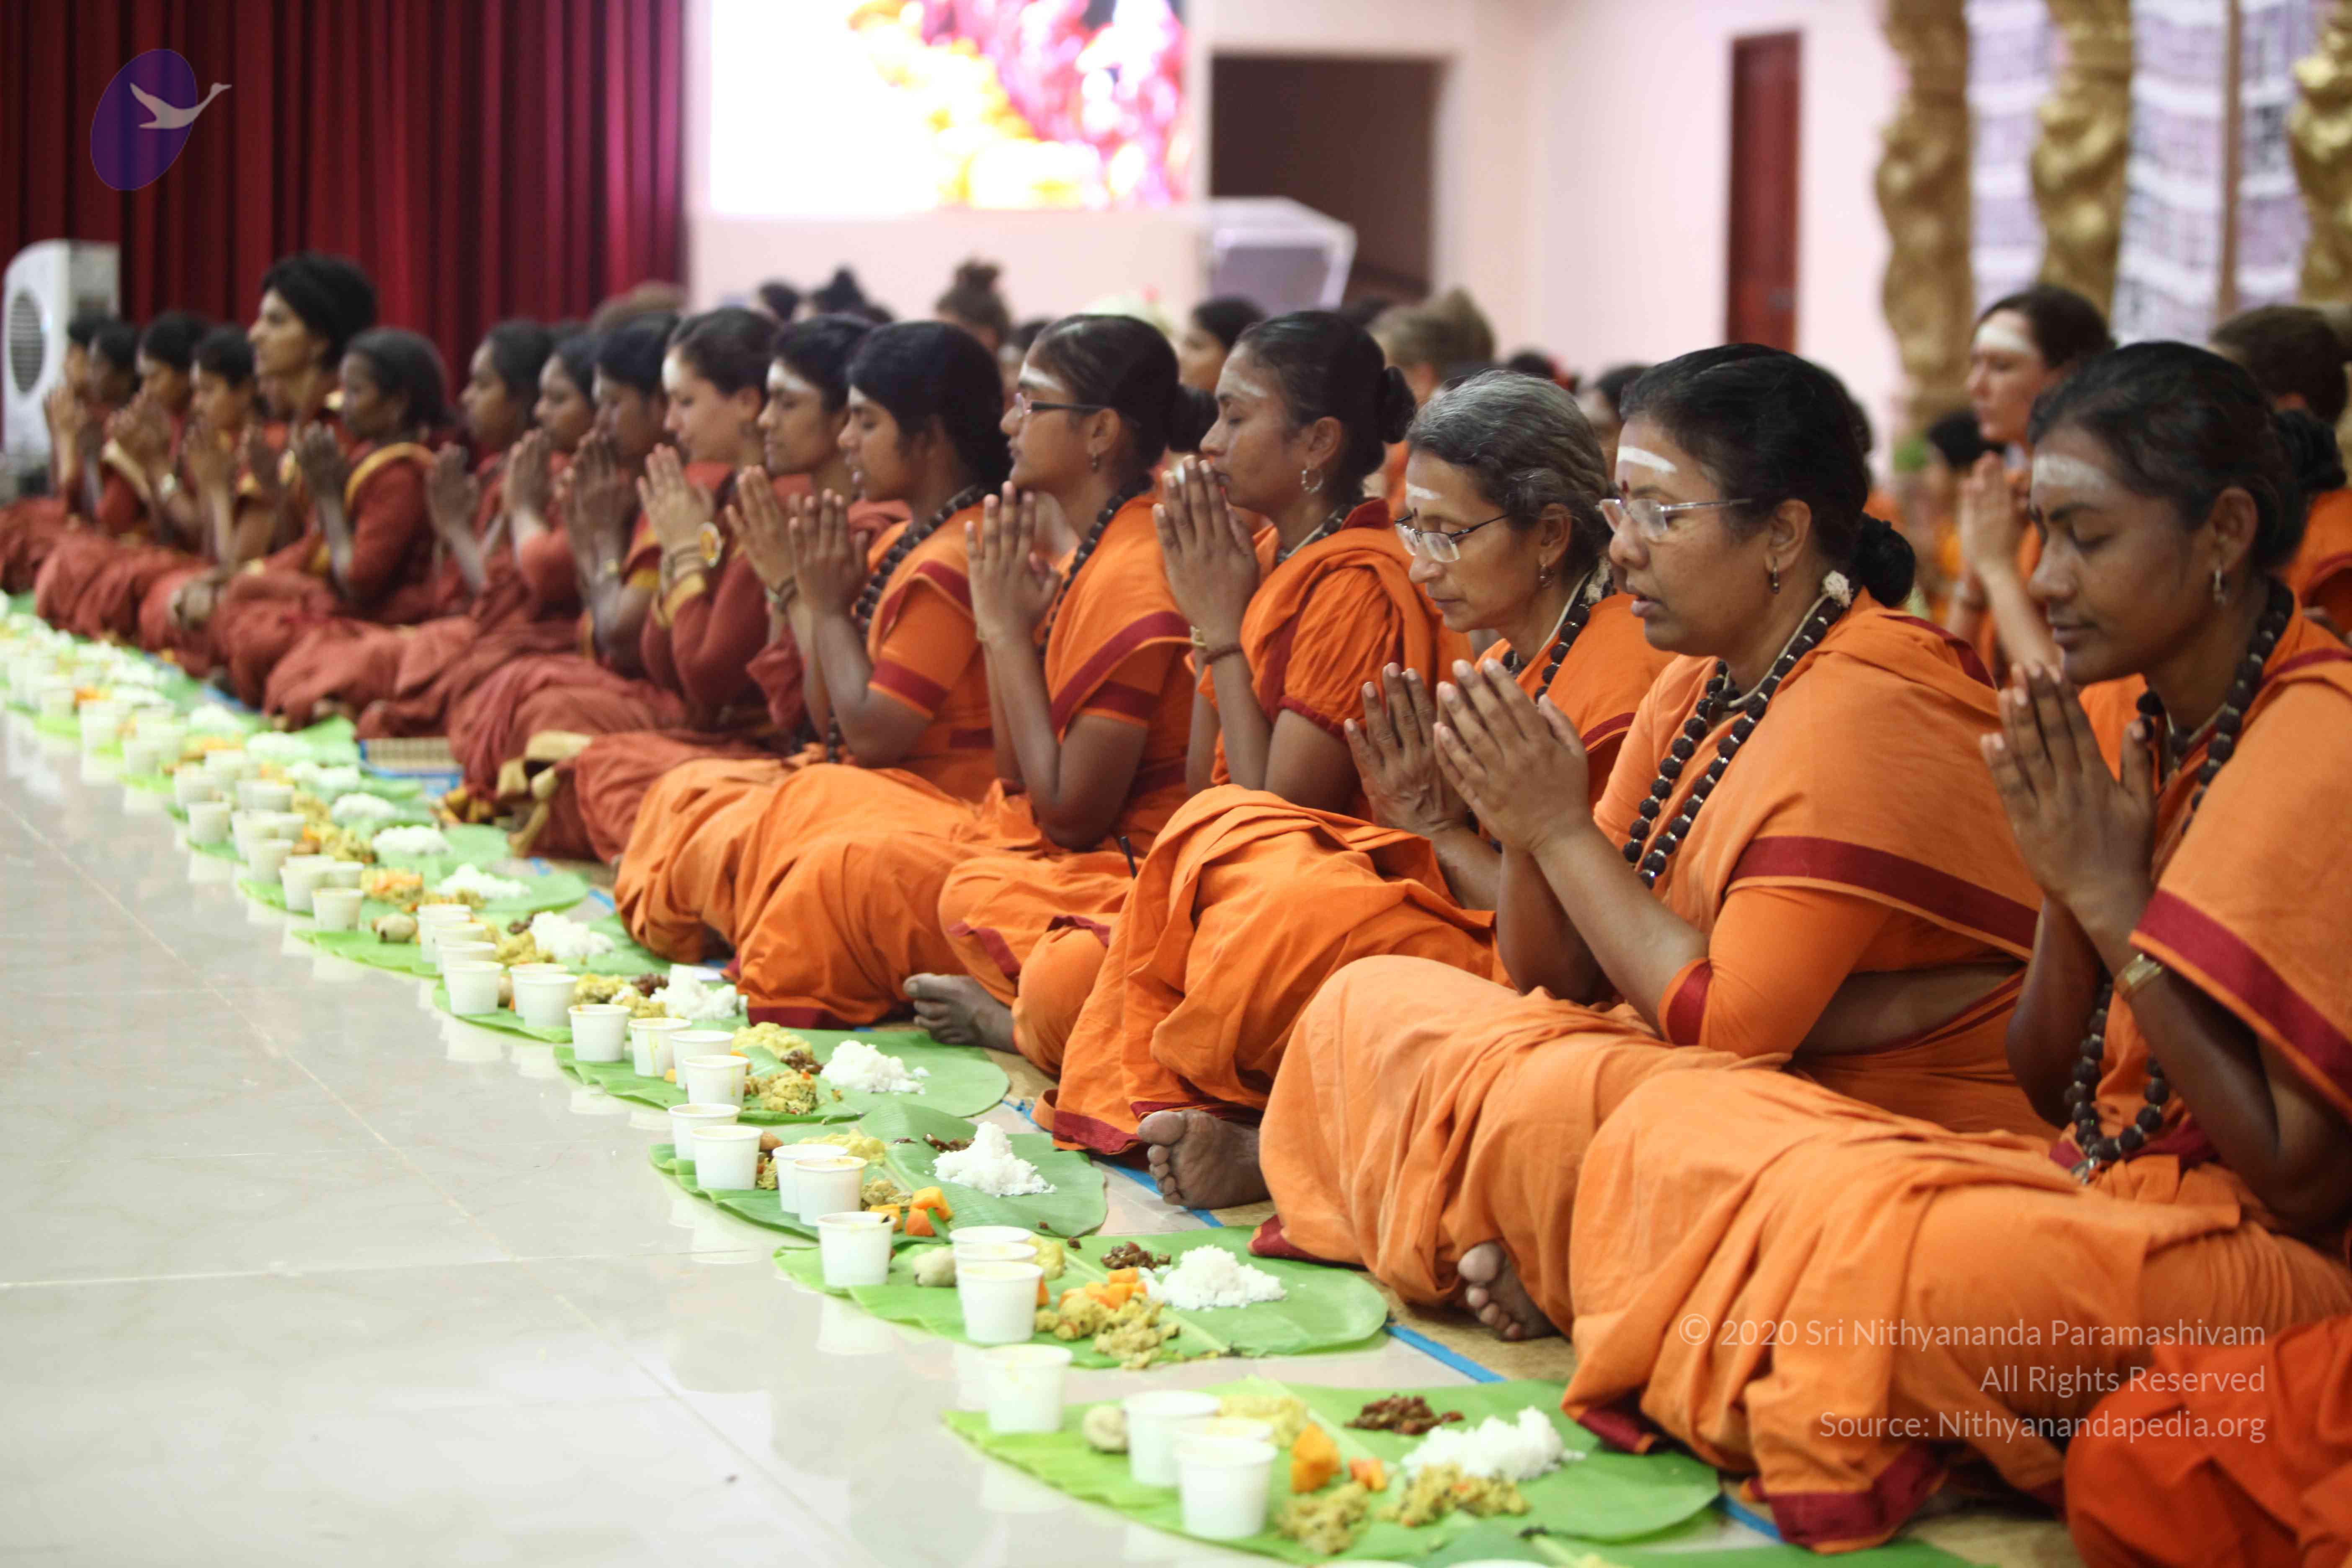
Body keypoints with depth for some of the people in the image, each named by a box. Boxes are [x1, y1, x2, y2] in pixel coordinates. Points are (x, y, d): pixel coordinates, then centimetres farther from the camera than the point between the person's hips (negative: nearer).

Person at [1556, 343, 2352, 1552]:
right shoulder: (2164, 726, 10)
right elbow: (2051, 1088, 13)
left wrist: (2114, 897, -16)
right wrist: (2068, 886, -6)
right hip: (2103, 1183, 9)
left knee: (1852, 1249, -33)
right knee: (1675, 1127, -6)